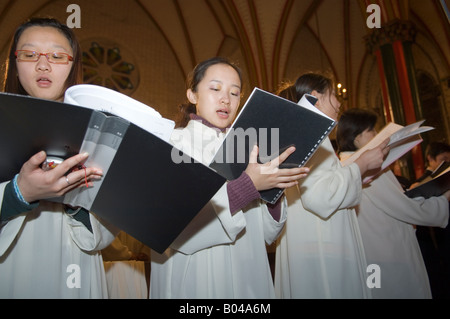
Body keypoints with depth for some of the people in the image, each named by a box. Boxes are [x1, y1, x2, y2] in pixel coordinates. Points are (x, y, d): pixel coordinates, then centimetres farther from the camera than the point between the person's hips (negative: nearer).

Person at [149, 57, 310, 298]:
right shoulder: (171, 143, -8)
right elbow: (176, 229, -21)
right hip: (195, 281, -4)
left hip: (247, 279, 4)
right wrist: (248, 185, -26)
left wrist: (273, 190, -14)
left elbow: (266, 233, 3)